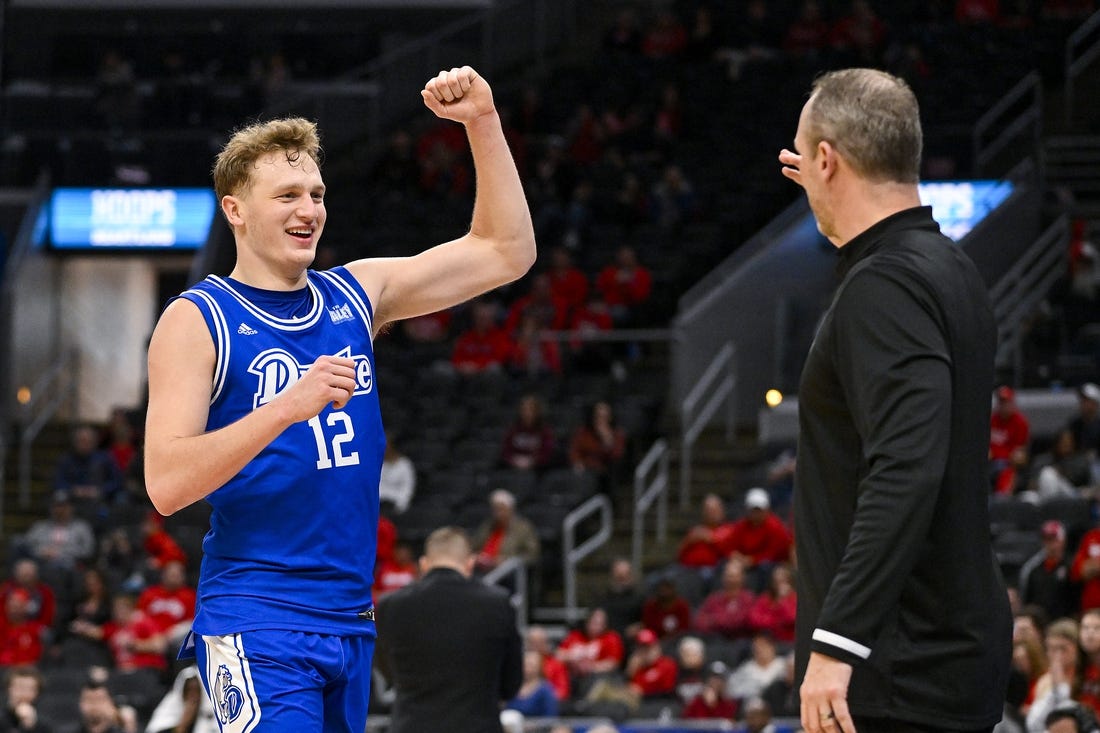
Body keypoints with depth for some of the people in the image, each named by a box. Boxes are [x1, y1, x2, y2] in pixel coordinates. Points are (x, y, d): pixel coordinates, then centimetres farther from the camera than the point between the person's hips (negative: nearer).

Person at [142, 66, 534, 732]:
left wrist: (483, 122, 4)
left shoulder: (355, 296, 12)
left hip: (351, 621, 6)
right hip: (256, 624, -6)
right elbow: (166, 484, -15)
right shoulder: (197, 320, -5)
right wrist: (287, 407, -24)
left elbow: (506, 253, 14)